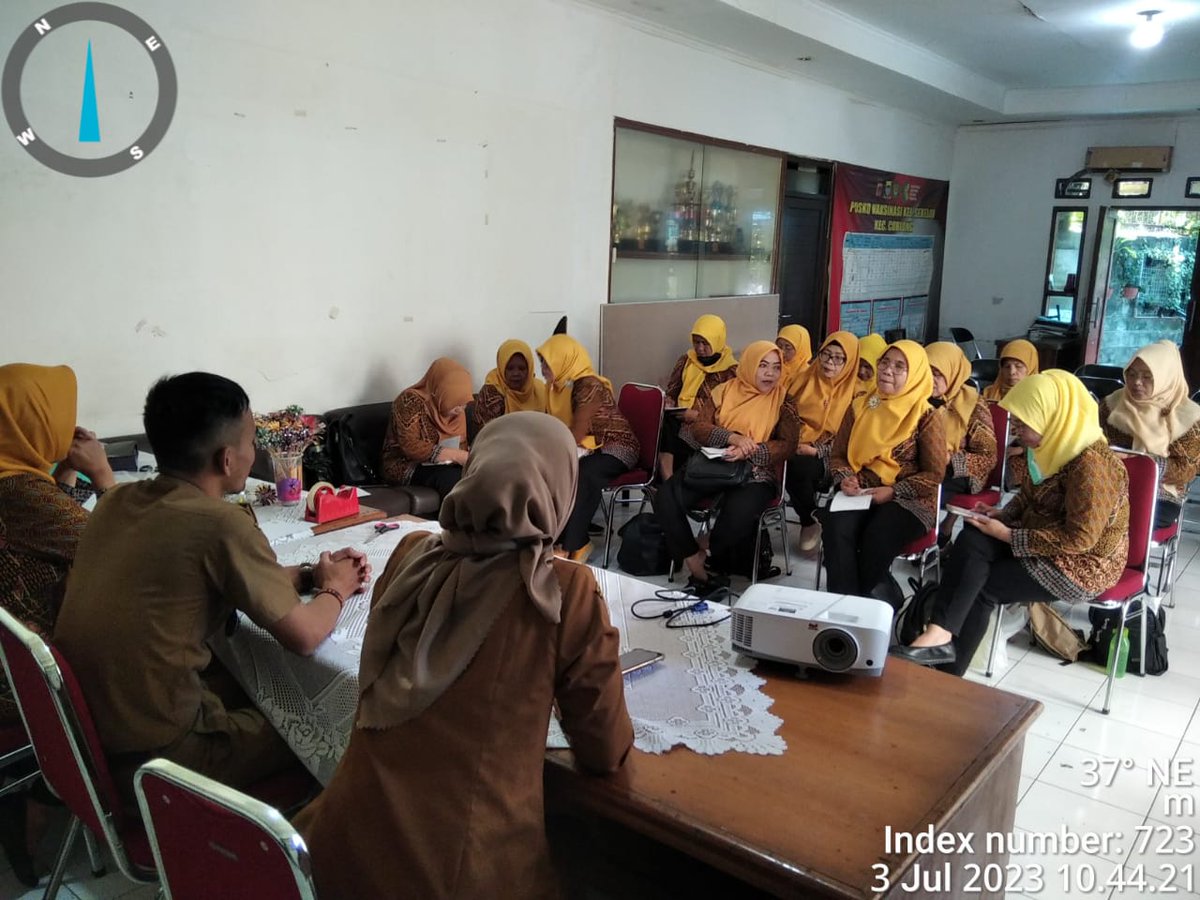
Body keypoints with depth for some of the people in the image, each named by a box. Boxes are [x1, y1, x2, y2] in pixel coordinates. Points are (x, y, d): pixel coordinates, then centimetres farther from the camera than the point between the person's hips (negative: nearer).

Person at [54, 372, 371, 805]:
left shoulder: (118, 501, 1)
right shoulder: (221, 523, -22)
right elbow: (304, 636, -14)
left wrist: (309, 574, 11)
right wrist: (335, 588, 5)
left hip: (86, 730, 7)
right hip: (153, 758, -7)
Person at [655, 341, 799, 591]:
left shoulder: (783, 401, 5)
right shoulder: (725, 391, 10)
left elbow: (788, 444, -5)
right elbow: (698, 427, 1)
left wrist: (750, 451, -22)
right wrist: (732, 437, -19)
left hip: (756, 473, -2)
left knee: (738, 513, -36)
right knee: (666, 498, -24)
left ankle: (711, 560, -5)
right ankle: (695, 562, -10)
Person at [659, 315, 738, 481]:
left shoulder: (731, 370, 1)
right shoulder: (686, 361, 15)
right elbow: (671, 391, 21)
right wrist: (668, 403, -3)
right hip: (680, 421, 4)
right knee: (663, 423, -31)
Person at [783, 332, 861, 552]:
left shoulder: (855, 391, 0)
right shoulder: (807, 378, 10)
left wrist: (817, 449, -16)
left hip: (829, 457, -3)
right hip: (798, 448, 3)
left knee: (800, 466, -35)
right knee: (787, 464, -32)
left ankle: (809, 522, -9)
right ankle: (810, 520, -7)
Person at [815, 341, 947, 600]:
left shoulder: (928, 415, -2)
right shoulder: (860, 407, 11)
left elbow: (933, 474, -3)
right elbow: (838, 455, 14)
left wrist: (893, 492, -13)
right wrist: (844, 478, -7)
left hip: (908, 500, -3)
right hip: (859, 494, 3)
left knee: (877, 538, -33)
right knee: (835, 528, -29)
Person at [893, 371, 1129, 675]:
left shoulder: (1091, 464, -25)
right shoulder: (1055, 445, 2)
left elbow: (1079, 539, -26)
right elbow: (1030, 496, 17)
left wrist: (1008, 535, -22)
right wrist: (1002, 515, -3)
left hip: (1082, 564, -7)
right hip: (1045, 543, 8)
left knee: (980, 587, -16)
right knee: (972, 540, -18)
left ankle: (947, 674, -7)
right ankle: (941, 635, -23)